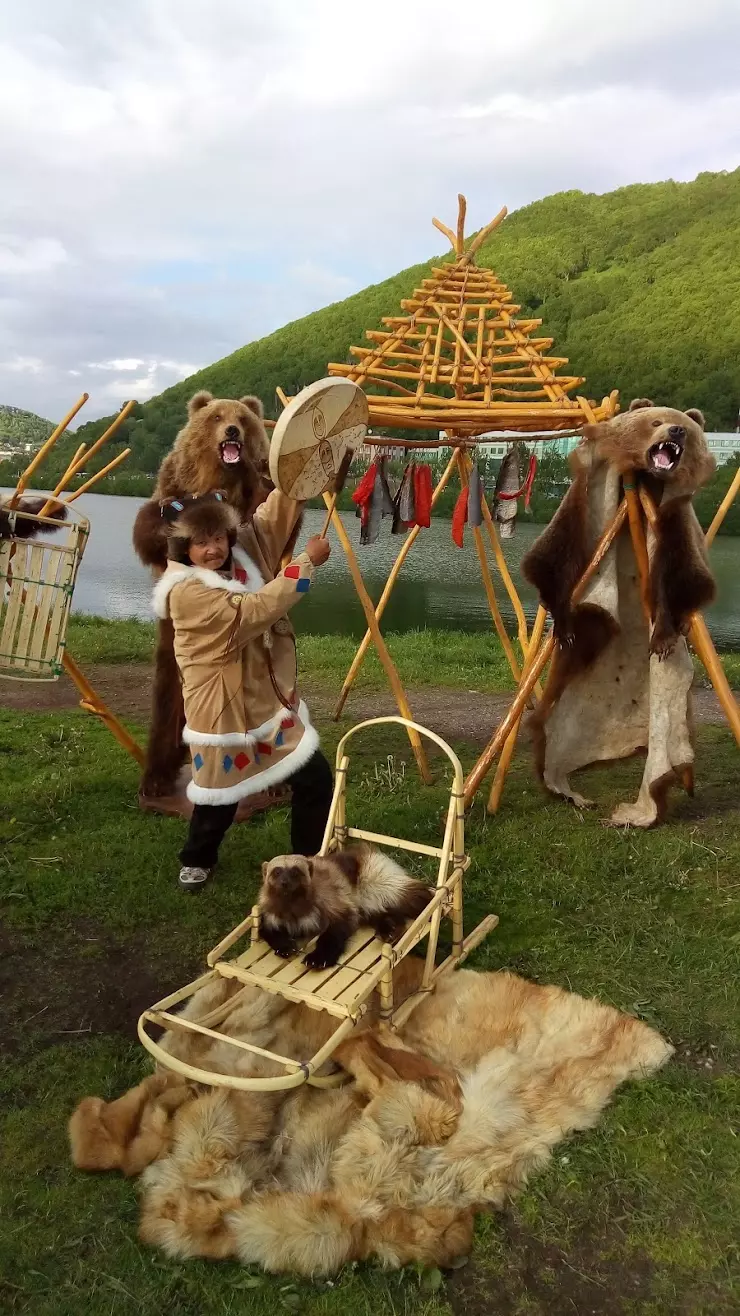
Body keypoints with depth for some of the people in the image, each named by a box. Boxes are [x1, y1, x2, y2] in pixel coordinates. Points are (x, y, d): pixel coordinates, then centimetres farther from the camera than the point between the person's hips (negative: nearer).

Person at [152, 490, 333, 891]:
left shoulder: (243, 557, 2)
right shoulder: (187, 592, -20)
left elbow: (272, 519, 2)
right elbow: (254, 611, -27)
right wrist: (306, 562, -24)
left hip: (271, 700, 6)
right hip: (223, 709, -6)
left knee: (316, 778, 5)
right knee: (220, 794, 11)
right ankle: (196, 861, 40)